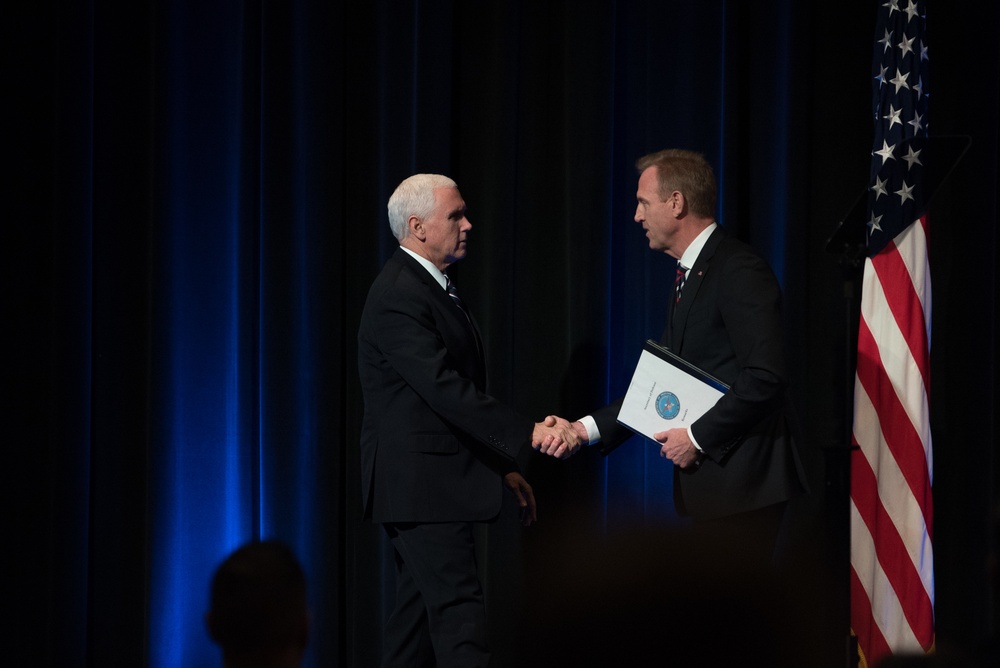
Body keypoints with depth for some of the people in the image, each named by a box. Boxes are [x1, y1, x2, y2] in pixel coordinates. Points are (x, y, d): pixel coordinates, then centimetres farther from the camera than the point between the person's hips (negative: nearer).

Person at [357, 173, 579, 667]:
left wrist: (502, 468, 17)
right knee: (458, 612, -13)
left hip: (432, 485, 10)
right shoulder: (397, 297, -17)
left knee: (419, 607, 12)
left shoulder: (433, 288, 16)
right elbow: (445, 389, -25)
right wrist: (528, 434, -26)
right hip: (420, 483, -10)